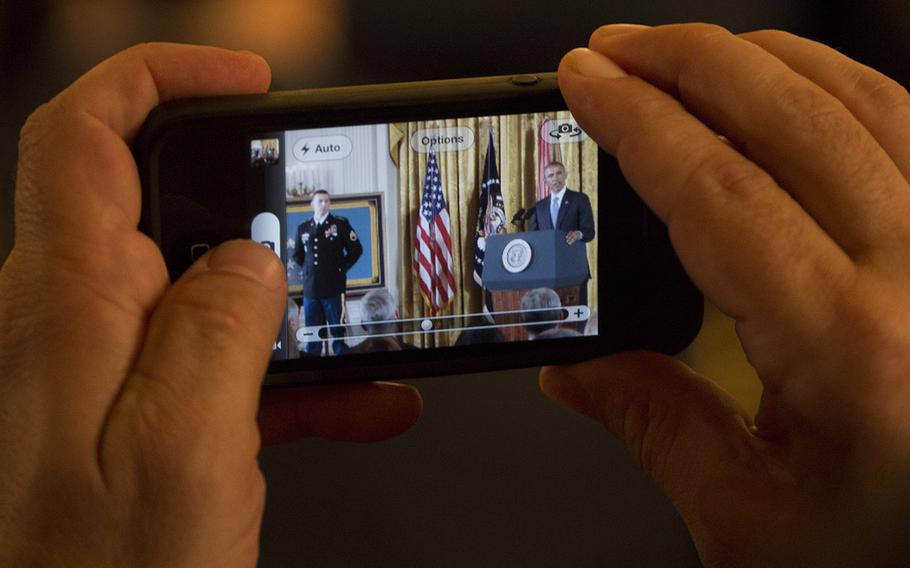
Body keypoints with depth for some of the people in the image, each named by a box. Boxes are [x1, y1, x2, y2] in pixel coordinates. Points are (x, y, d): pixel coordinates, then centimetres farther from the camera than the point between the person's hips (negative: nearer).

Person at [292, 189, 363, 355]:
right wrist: (308, 268, 13)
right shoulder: (303, 228, 11)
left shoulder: (340, 224, 1)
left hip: (334, 287, -3)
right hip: (310, 287, 3)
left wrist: (342, 267, 1)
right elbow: (297, 254, 24)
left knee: (338, 331, -2)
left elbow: (356, 249, 2)